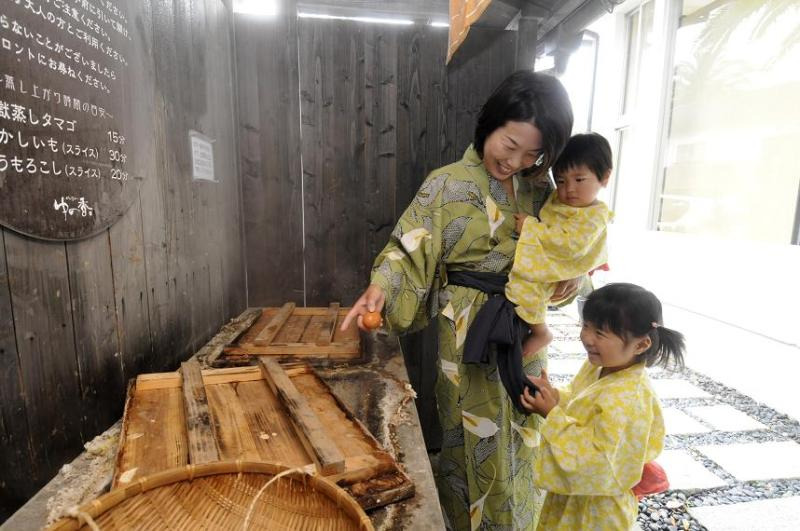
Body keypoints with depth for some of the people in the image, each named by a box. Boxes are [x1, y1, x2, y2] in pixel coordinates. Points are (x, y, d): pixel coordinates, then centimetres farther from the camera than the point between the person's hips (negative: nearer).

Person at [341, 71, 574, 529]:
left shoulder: (537, 189, 4)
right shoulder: (449, 185, -12)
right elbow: (411, 248, -16)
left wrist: (571, 271, -4)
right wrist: (381, 288, -33)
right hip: (473, 331, -5)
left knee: (521, 431, 22)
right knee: (479, 436, 10)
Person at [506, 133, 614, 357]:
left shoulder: (593, 216, -13)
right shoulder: (557, 200, 11)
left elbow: (571, 244, -26)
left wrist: (530, 227, -24)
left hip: (557, 273, -9)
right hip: (542, 260, 9)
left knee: (524, 281, -30)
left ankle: (541, 332, -9)